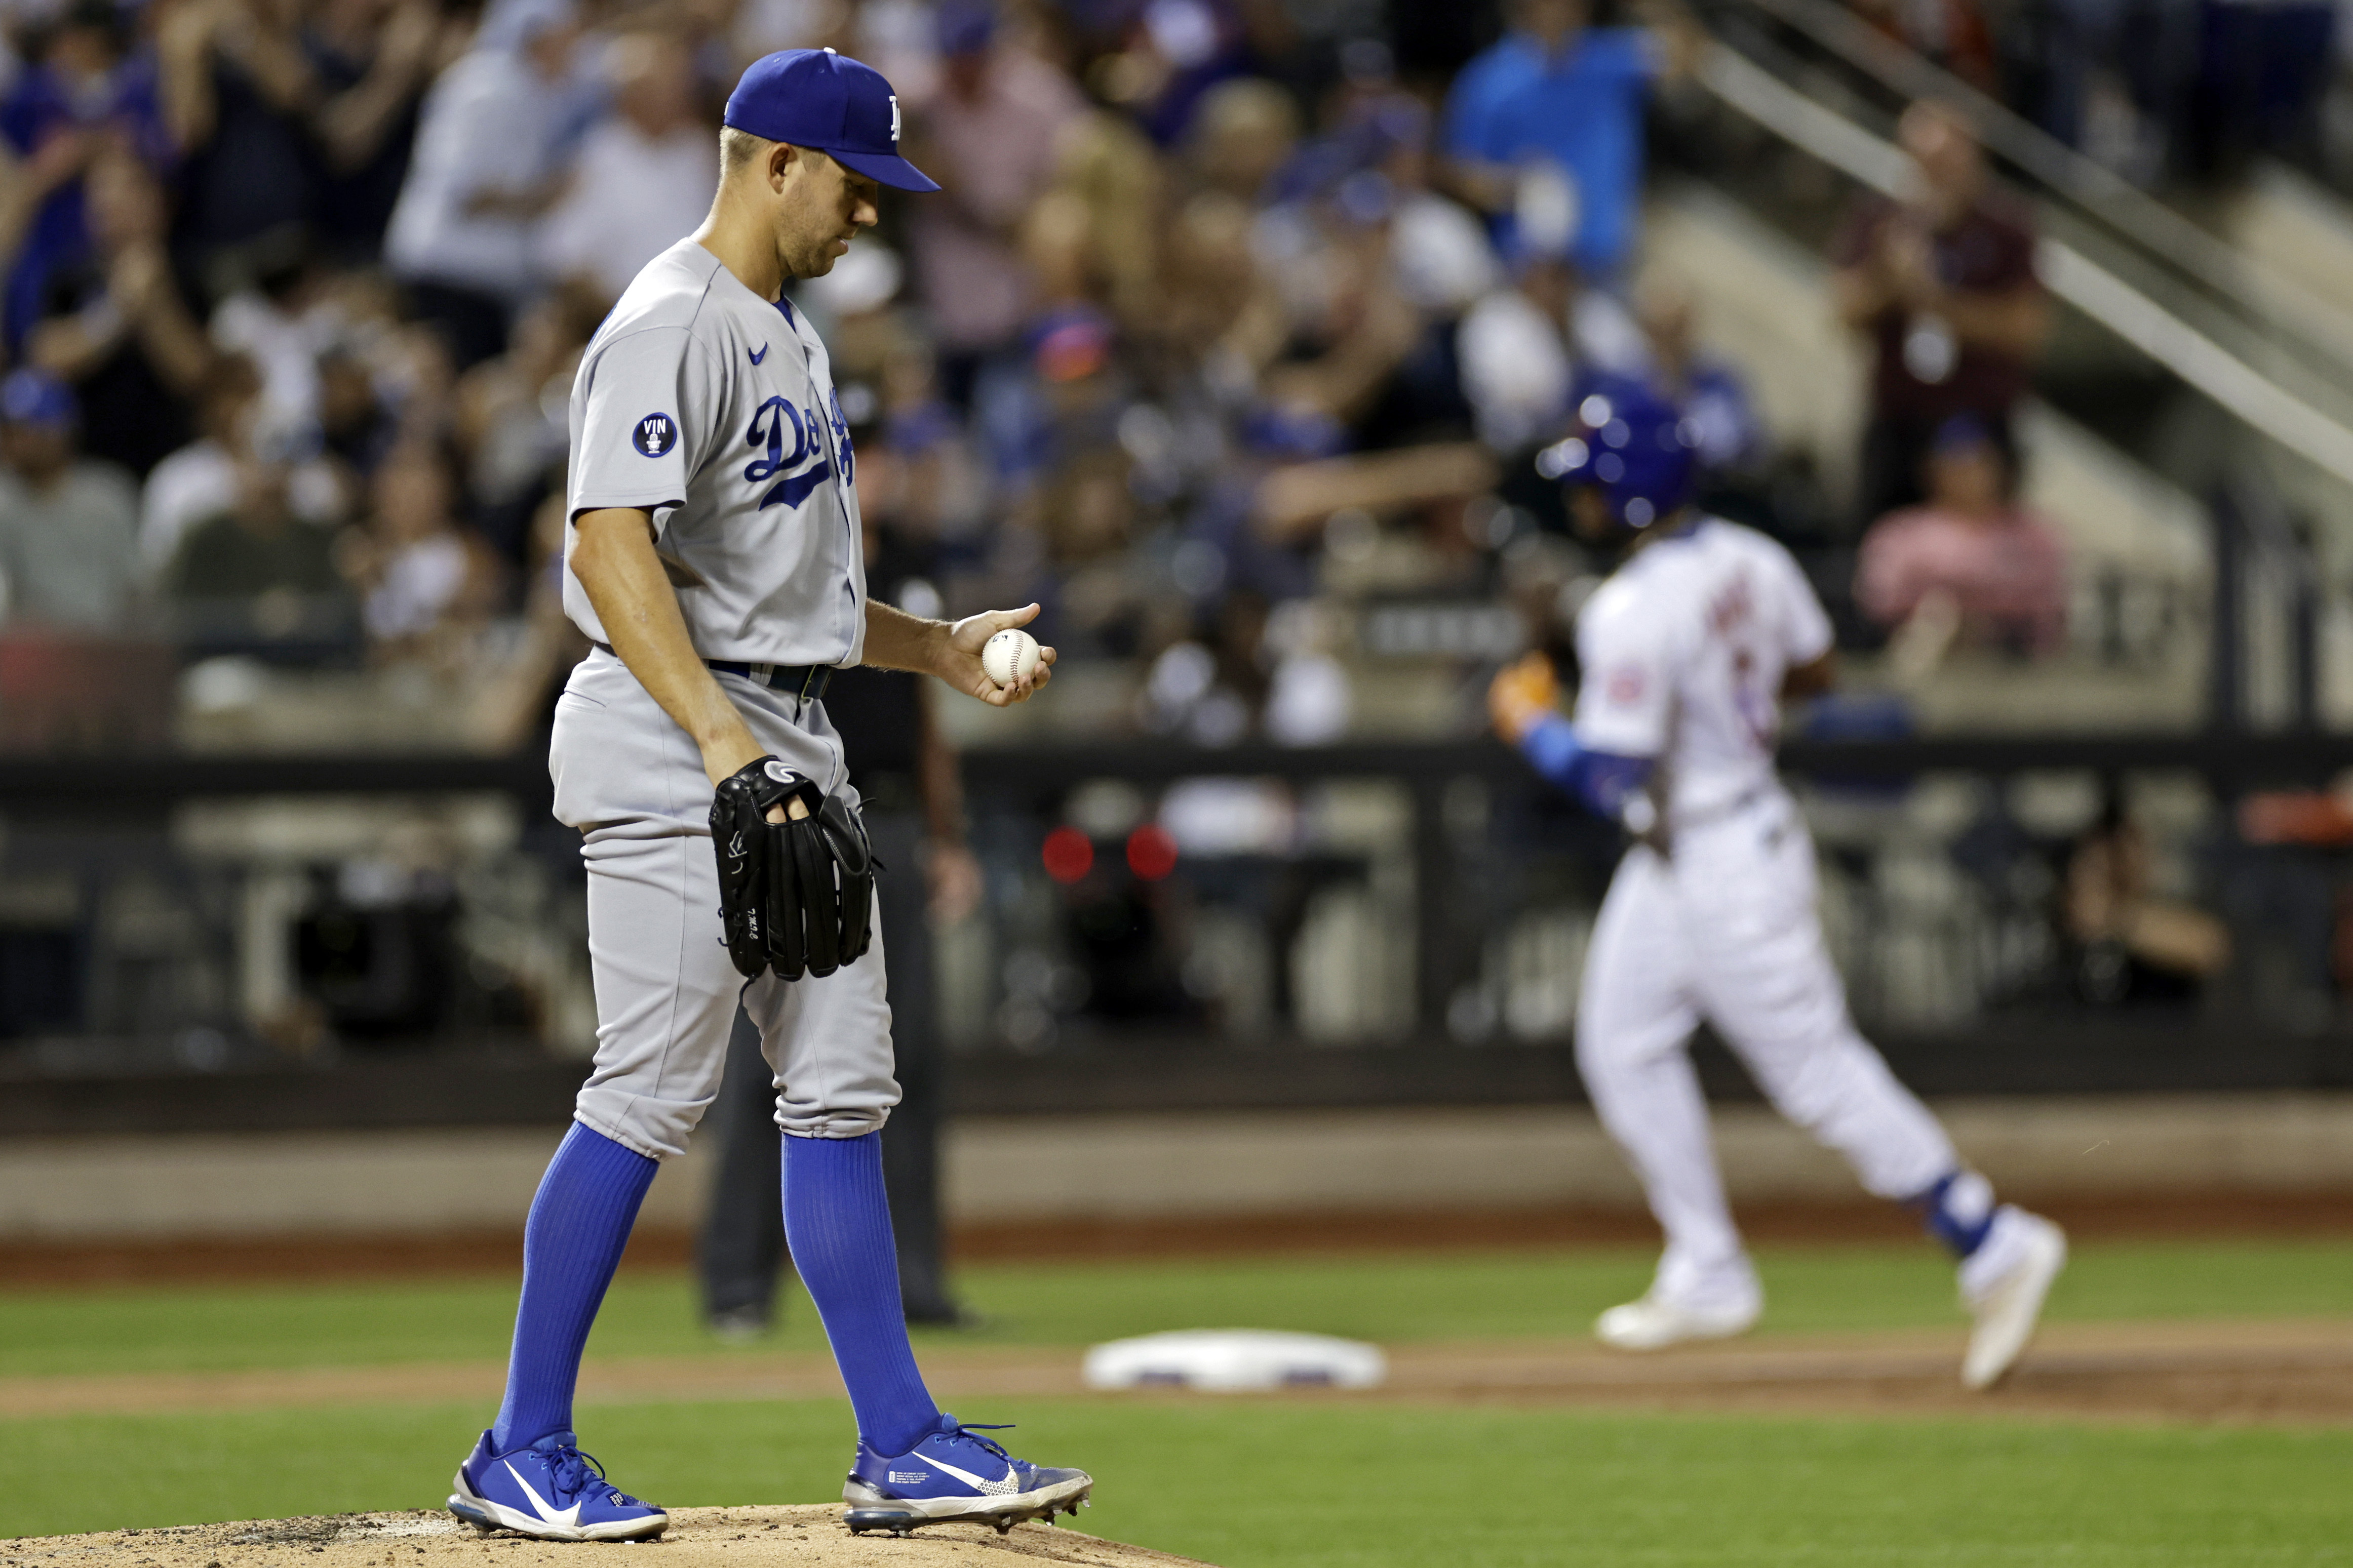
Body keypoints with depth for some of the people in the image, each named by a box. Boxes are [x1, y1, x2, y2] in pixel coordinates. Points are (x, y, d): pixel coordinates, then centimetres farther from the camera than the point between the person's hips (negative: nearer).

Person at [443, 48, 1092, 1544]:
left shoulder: (788, 337, 20)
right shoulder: (672, 328, -12)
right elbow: (613, 545, -24)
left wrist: (939, 647, 18)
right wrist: (720, 740, -32)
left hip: (792, 745, 10)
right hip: (673, 749, -10)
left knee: (843, 1093, 6)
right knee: (652, 1096, -9)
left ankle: (903, 1446, 6)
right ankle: (523, 1452, -2)